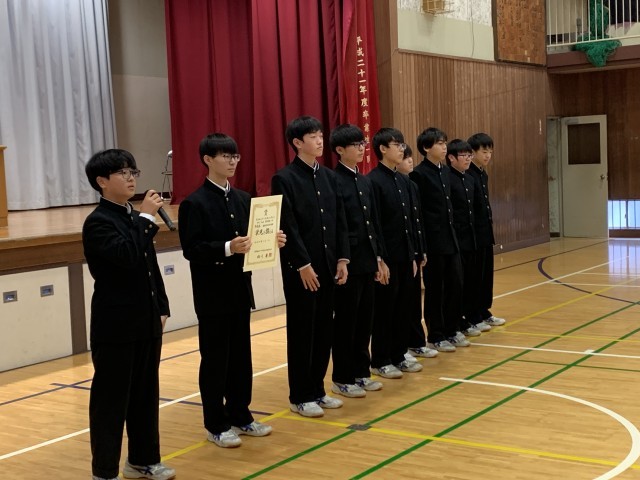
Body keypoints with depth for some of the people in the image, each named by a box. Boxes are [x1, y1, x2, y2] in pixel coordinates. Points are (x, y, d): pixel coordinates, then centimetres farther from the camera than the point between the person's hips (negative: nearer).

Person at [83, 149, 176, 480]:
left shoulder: (135, 217, 11)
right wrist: (146, 217, -22)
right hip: (116, 327, -8)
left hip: (146, 323, 8)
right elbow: (128, 257, -28)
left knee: (146, 393, 15)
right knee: (111, 399, 1)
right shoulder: (98, 222, -12)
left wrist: (161, 308, 12)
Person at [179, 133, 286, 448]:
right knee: (215, 360, 3)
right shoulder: (194, 203, -10)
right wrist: (227, 248, -29)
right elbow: (191, 249, -18)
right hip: (213, 294, -6)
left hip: (240, 289, 7)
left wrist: (270, 241, -6)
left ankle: (240, 416, 26)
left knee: (240, 356, 14)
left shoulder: (242, 199, 11)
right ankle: (216, 425, 13)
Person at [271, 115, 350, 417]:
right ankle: (300, 396, 11)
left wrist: (341, 259, 5)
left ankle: (317, 390, 22)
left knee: (324, 330, 11)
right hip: (300, 268, -6)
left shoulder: (329, 176, 11)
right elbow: (288, 227, -14)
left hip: (327, 265, 6)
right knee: (301, 332, 1)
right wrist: (303, 265, -17)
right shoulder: (284, 179, -9)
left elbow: (340, 221, 12)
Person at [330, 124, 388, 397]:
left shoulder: (365, 181, 13)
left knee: (365, 320, 13)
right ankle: (342, 379, 11)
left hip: (367, 261, 8)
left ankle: (361, 372, 23)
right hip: (348, 262, -7)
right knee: (345, 321, 1)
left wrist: (379, 258, 13)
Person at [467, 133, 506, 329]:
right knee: (474, 276, -1)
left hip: (486, 233, 9)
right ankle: (473, 318, 7)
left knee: (486, 275, 14)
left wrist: (489, 230, 17)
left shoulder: (483, 175, 13)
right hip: (473, 234, -9)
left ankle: (484, 313, 25)